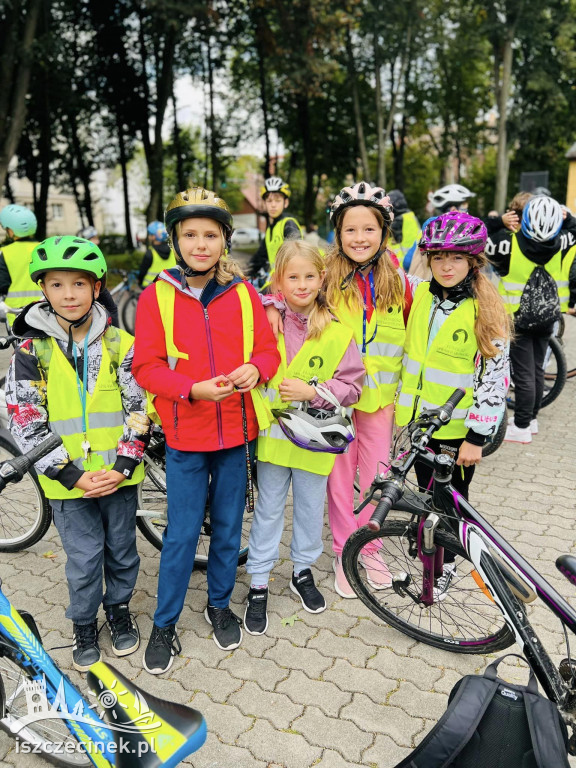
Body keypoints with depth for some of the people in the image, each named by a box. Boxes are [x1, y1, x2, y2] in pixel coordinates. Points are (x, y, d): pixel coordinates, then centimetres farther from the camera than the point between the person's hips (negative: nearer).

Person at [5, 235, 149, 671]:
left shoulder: (119, 343, -4)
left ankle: (120, 609, 42)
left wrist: (123, 464, -14)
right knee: (84, 559, 9)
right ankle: (84, 625, 35)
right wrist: (72, 474, -14)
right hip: (69, 481, -1)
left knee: (122, 549, 16)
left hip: (119, 476, 1)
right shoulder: (31, 350, -6)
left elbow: (139, 407, -4)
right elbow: (26, 423, -8)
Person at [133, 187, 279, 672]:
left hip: (236, 430, 2)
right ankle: (165, 625, 26)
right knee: (182, 533, 5)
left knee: (228, 527, 15)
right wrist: (194, 389, -22)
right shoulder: (156, 296, -5)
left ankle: (220, 605, 39)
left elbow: (268, 349, 5)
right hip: (185, 434, -2)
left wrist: (255, 369, -17)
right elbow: (146, 366, -7)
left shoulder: (243, 294, 1)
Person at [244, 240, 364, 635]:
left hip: (314, 438, 1)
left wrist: (312, 391, -16)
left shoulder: (338, 333, -6)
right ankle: (258, 586, 26)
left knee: (311, 507, 17)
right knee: (268, 510, 11)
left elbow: (352, 385, -5)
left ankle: (303, 571, 40)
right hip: (273, 434, 0)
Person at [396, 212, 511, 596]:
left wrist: (477, 437, -17)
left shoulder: (486, 311, -15)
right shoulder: (421, 295, 0)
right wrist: (404, 406, 11)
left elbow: (496, 378, -16)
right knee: (427, 492, 19)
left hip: (459, 428, -4)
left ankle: (446, 565, 34)